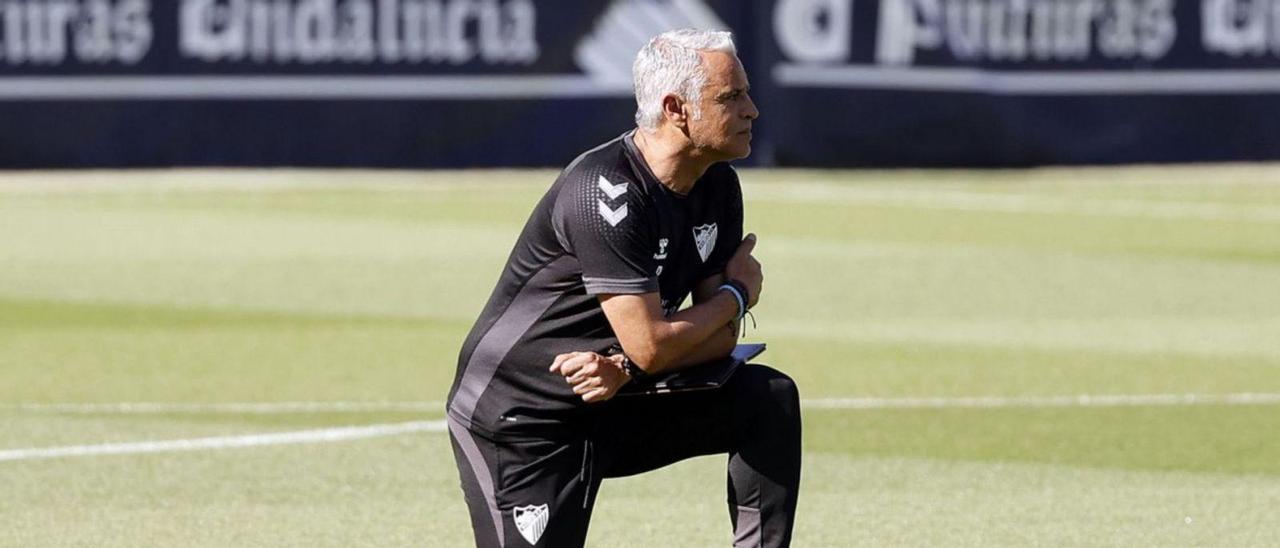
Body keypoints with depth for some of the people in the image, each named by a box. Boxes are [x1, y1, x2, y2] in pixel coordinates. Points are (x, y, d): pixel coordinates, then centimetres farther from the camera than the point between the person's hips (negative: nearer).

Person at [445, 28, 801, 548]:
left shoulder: (717, 188, 1)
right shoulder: (606, 192, -25)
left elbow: (720, 337, 1)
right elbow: (652, 345, -26)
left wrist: (626, 367, -18)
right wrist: (737, 293, -8)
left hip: (611, 403, 8)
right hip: (516, 423, -8)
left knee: (769, 399, -6)